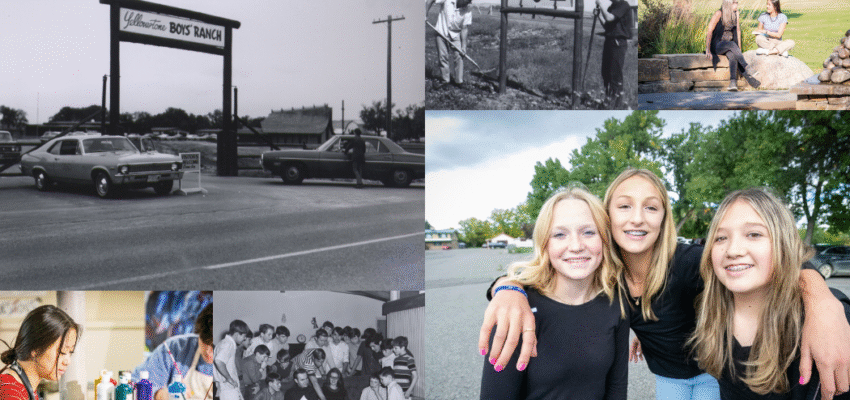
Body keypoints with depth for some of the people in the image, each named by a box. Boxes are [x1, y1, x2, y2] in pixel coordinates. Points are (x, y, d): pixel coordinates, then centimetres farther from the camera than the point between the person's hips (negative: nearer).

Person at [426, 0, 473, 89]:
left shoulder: (467, 11, -16)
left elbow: (465, 28, -12)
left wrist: (464, 45, -15)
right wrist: (426, 14, -11)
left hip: (456, 34, 0)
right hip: (442, 32, 0)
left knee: (458, 57, -5)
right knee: (442, 56, 2)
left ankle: (459, 81, 7)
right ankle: (445, 79, 14)